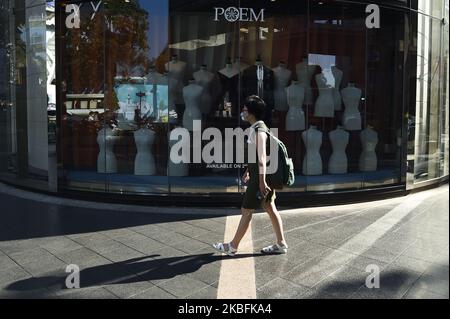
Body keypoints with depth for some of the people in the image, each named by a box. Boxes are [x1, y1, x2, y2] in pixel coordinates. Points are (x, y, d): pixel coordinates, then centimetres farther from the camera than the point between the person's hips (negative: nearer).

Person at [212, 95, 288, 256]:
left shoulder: (258, 130, -19)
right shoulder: (256, 128, 12)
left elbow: (262, 157, -25)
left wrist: (262, 181, -26)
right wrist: (248, 171, 28)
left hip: (259, 176, -10)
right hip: (257, 173, 10)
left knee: (246, 211, 0)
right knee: (270, 209, 12)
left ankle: (232, 247, 11)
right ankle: (281, 244, 19)